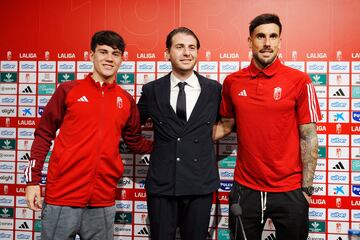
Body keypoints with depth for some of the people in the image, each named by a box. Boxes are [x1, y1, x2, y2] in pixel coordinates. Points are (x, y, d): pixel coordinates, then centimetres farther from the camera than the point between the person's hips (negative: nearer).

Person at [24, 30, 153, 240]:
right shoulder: (68, 90, 0)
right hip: (62, 198, -2)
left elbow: (135, 142, 18)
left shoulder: (126, 100, 7)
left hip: (103, 202, 3)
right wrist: (33, 180, -2)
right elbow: (44, 135, 2)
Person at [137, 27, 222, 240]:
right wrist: (151, 144, 6)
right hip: (161, 184, 0)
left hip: (200, 184, 0)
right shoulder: (152, 90, 1)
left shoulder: (214, 89, 1)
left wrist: (212, 134, 3)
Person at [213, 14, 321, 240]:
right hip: (245, 189, 3)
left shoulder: (299, 81, -8)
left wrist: (307, 189, -7)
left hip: (290, 191, -2)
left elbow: (309, 137, -6)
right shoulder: (232, 82, 1)